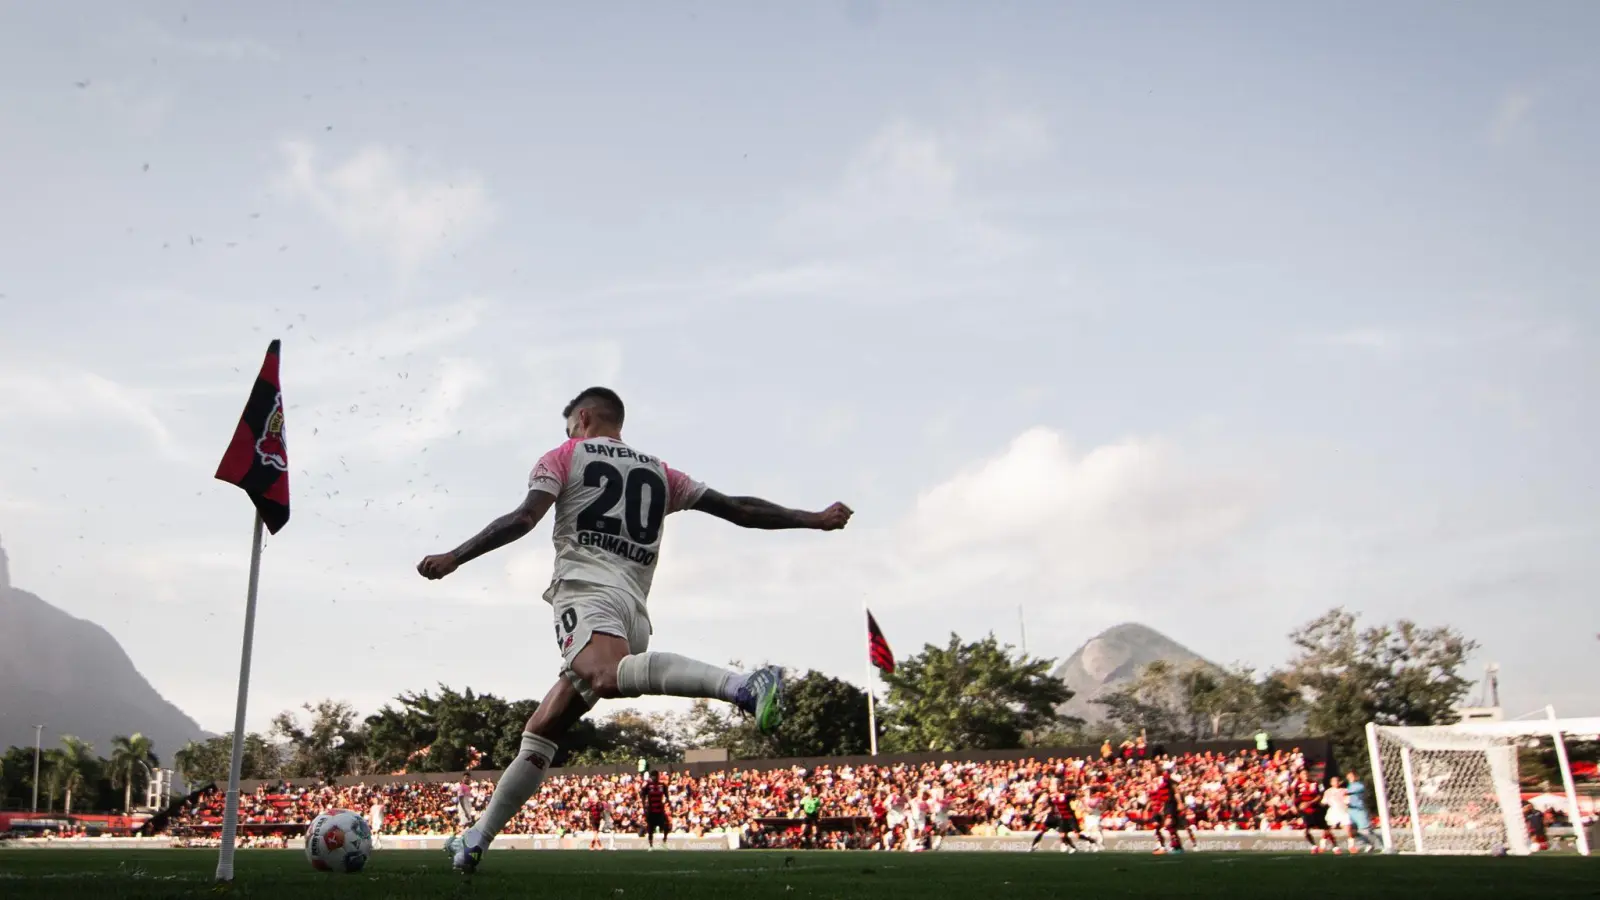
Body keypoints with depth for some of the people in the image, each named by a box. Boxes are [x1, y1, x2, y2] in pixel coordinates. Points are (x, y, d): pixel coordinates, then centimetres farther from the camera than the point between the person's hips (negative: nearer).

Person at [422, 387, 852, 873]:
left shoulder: (564, 456, 15)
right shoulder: (659, 472, 26)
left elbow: (523, 519, -2)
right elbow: (737, 509, 20)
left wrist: (454, 557, 1)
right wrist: (813, 519, 27)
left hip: (586, 590, -6)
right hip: (634, 609, 7)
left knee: (606, 676, -37)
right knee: (540, 731, 16)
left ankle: (742, 685, -58)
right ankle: (476, 839, 18)